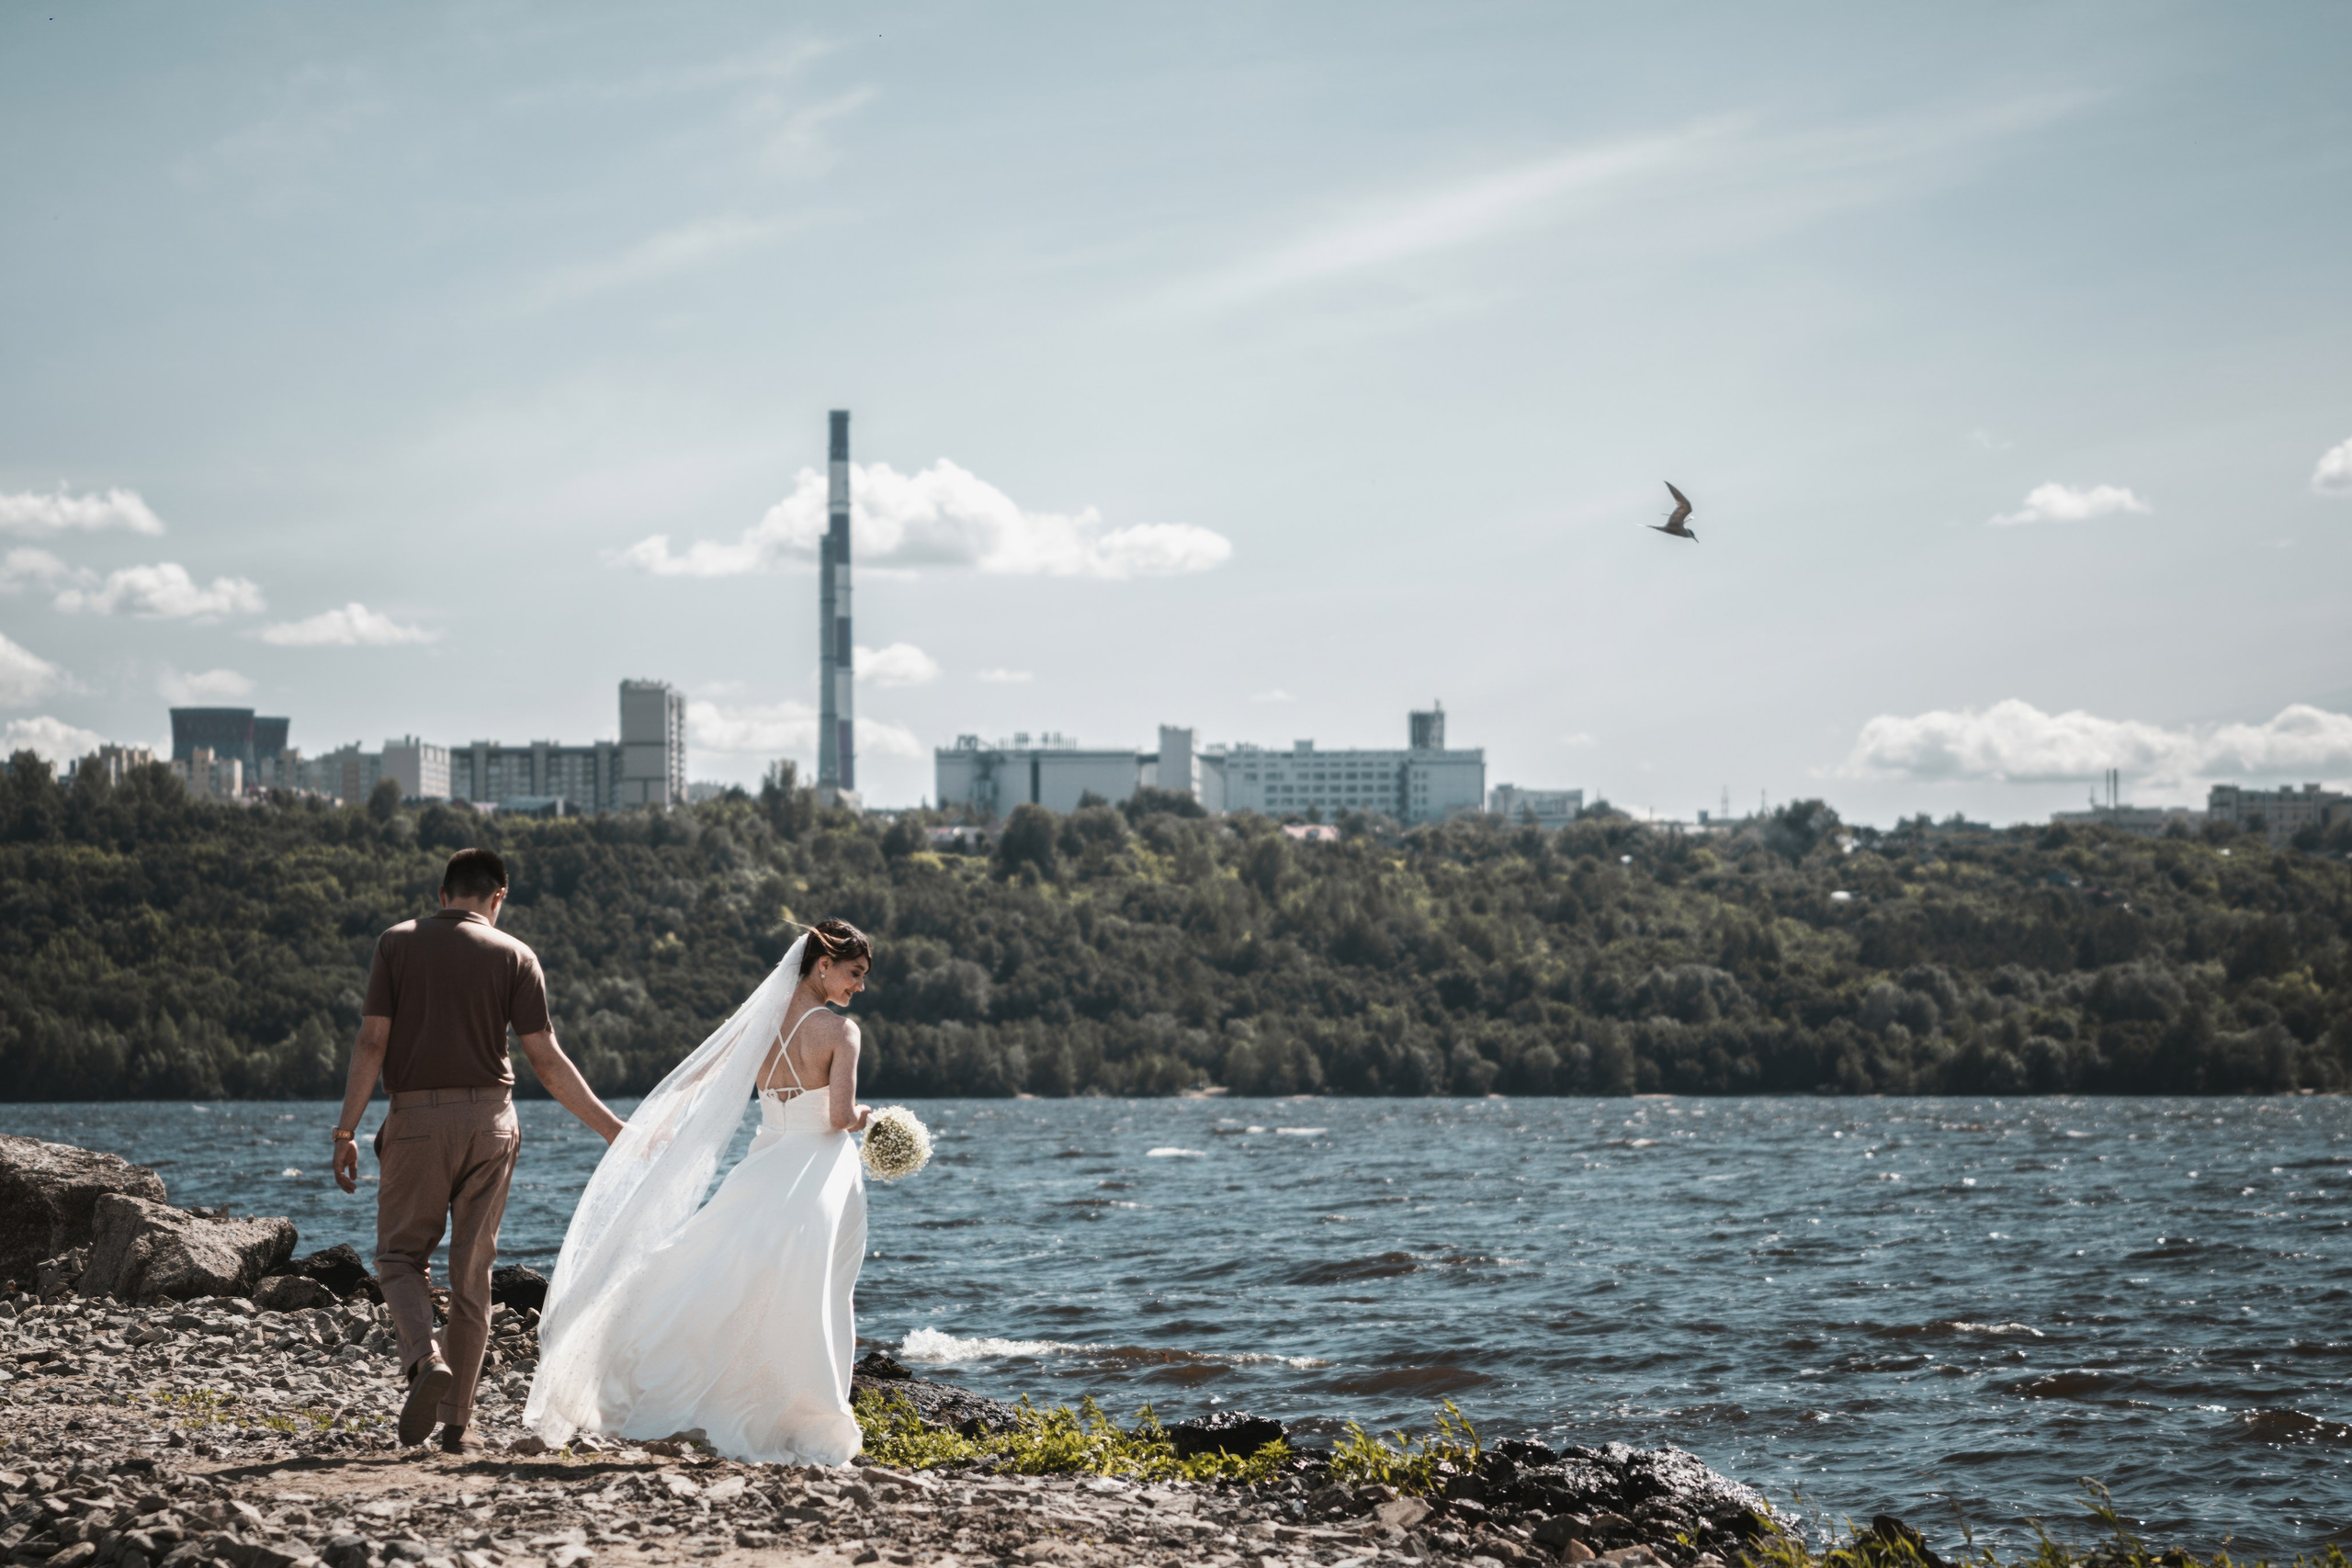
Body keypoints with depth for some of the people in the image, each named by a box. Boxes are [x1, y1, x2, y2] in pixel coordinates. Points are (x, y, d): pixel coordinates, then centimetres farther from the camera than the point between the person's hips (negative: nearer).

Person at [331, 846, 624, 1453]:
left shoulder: (397, 944, 2)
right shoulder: (513, 955, 2)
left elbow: (372, 1042, -5)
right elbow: (547, 1060, -2)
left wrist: (346, 1131, -2)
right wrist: (611, 1128, 4)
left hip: (417, 1118, -1)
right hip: (489, 1118, 1)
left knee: (401, 1256, 10)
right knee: (472, 1271, 8)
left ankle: (425, 1360, -19)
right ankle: (457, 1422, 10)